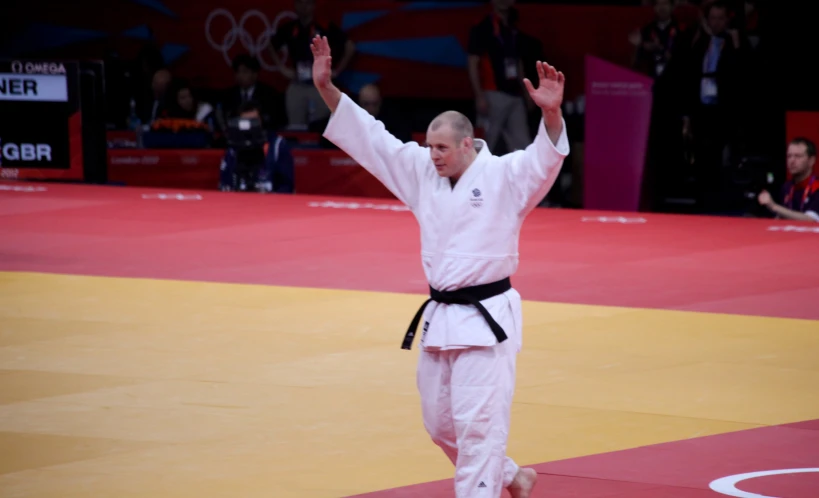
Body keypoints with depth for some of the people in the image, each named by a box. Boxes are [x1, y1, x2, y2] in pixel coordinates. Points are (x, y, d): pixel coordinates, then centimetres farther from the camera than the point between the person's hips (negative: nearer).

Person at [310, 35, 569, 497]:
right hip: (441, 317, 7)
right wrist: (327, 87, 2)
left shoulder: (504, 176, -9)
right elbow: (370, 136, 9)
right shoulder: (423, 173, 8)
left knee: (479, 423, -9)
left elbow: (547, 156, -26)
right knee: (440, 423, 15)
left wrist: (552, 113, -46)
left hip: (486, 319, -7)